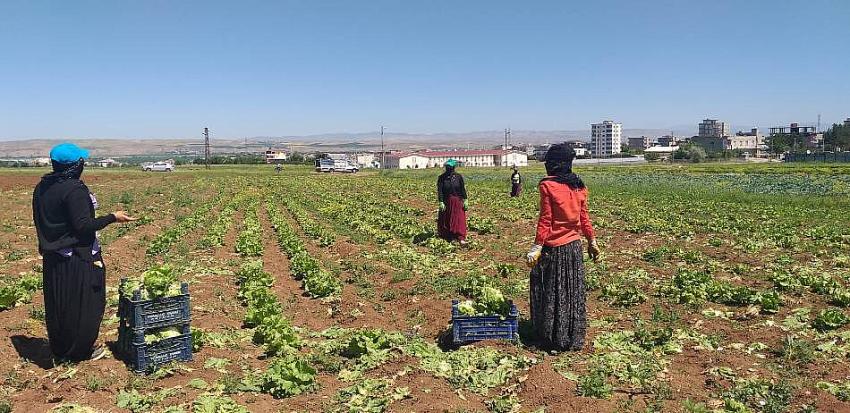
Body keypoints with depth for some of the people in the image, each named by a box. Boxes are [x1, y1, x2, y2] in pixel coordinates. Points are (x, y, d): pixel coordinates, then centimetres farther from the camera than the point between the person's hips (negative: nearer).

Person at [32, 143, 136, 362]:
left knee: (57, 306, 18)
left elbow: (40, 220, 12)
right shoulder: (74, 189, -21)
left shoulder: (42, 188, 4)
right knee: (83, 305, 7)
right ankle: (80, 351, 17)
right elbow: (83, 226, -22)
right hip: (78, 259, -8)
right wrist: (114, 217, -15)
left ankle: (59, 350, 31)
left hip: (52, 257, 8)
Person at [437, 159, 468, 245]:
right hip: (447, 202, 0)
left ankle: (461, 238, -9)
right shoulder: (442, 178, -4)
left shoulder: (458, 177, 1)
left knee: (459, 220, -6)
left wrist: (465, 200, -2)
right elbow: (439, 191, -7)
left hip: (458, 202, 0)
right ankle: (447, 237, 21)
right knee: (446, 220, 7)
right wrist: (441, 202, -15)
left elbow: (463, 189, 3)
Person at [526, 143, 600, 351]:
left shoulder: (548, 185, -13)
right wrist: (592, 241, 16)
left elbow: (545, 219, -16)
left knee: (552, 293, 7)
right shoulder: (579, 186, 4)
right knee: (574, 292, 14)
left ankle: (554, 339, 15)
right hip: (574, 246, 6)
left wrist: (537, 247, -13)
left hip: (553, 248, -6)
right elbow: (584, 217, 7)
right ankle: (575, 338, 22)